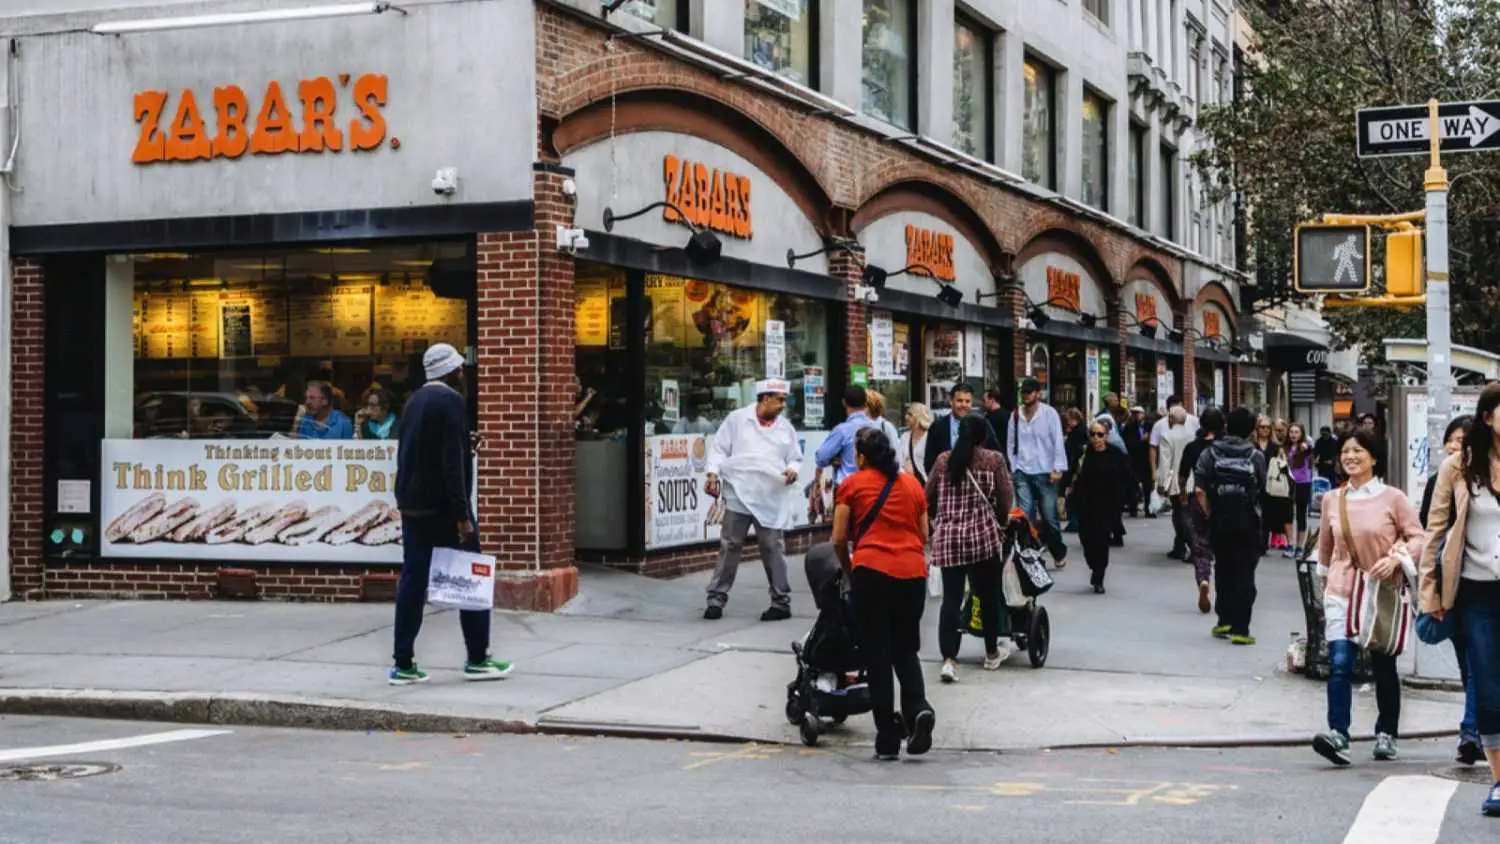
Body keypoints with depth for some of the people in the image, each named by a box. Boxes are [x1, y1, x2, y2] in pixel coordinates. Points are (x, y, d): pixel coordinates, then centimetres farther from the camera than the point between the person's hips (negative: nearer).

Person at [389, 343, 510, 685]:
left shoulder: (415, 400, 12)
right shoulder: (451, 402, -14)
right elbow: (452, 463, -20)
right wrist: (462, 514, -21)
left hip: (412, 503, 8)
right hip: (442, 506, -8)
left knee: (412, 579, 6)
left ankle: (404, 663, 4)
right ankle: (477, 659, 9)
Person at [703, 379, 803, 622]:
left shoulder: (786, 427, 10)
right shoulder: (737, 419, 3)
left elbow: (795, 458, 15)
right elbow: (720, 448, 4)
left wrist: (793, 470, -8)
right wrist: (713, 473, -9)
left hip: (770, 499, 1)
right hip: (739, 494, -1)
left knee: (773, 548, 3)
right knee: (729, 546, 3)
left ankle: (781, 601, 10)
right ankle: (717, 598, 10)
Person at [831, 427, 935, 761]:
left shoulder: (852, 485, 6)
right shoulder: (912, 484, 17)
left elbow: (839, 540, 4)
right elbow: (924, 535, 18)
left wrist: (849, 570, 20)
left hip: (872, 570, -3)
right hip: (913, 571, 3)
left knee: (877, 655, 4)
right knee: (905, 649, 17)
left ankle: (888, 740, 3)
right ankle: (918, 707, -11)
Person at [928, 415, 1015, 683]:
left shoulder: (943, 461, 11)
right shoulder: (993, 459, 3)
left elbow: (929, 499, 14)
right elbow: (1004, 499, 2)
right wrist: (1001, 523, 20)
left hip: (947, 538, 2)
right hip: (982, 535, -2)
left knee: (951, 598, 1)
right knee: (988, 595, 12)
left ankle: (949, 659, -11)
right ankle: (992, 653, 25)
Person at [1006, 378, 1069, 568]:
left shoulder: (1049, 414, -4)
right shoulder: (1015, 415, 5)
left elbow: (1058, 442, -6)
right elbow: (1011, 444, 10)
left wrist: (1058, 468, -12)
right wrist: (1011, 469, 5)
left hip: (1045, 473, -2)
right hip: (1022, 474, 2)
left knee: (1049, 516, 6)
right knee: (1025, 517, -3)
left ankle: (1059, 552, 26)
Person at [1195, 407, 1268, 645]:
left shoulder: (1209, 453, -2)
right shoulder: (1256, 456, -5)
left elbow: (1199, 489, -9)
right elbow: (1261, 487, -2)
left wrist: (1210, 513, 2)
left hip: (1219, 522, 2)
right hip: (1248, 523, -2)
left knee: (1223, 570, 18)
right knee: (1244, 574, 2)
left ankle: (1224, 621, 21)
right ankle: (1240, 629, -1)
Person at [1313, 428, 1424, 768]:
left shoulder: (1393, 498, -5)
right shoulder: (1332, 500, 5)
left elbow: (1417, 537, -3)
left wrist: (1396, 558, -20)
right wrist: (1325, 580, 25)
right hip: (1341, 591, 1)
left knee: (1383, 667, 12)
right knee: (1340, 663, -15)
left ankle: (1386, 734, 28)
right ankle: (1338, 734, -23)